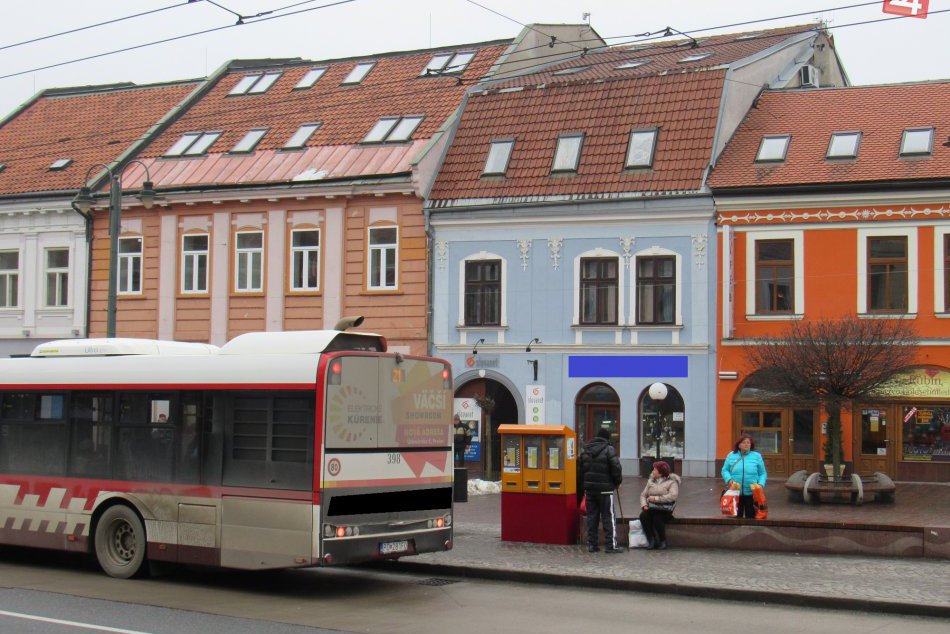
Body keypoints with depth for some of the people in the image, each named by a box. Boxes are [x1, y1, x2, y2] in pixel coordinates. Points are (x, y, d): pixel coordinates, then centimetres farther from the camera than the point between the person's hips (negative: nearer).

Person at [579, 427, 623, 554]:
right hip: (605, 488, -6)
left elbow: (581, 468, 15)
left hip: (589, 488, 6)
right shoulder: (608, 449, -10)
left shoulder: (586, 450, 10)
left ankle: (591, 544, 11)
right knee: (609, 517, 0)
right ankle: (610, 545, -2)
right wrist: (618, 481, 0)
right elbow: (616, 467, -15)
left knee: (591, 516, 10)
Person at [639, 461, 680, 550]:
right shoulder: (650, 481, 18)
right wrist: (644, 505, -7)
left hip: (665, 510, -4)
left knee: (657, 518, -34)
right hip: (651, 509, 4)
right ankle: (651, 540, -18)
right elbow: (643, 495, 14)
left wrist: (656, 499, -20)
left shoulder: (671, 482, 0)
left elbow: (673, 496, -16)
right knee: (643, 516, -27)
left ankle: (662, 542, -14)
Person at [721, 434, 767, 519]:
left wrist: (761, 484, -9)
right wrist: (729, 479, -11)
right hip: (735, 493, 0)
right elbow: (725, 470, 9)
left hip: (751, 493, 0)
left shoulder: (757, 456, 6)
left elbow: (763, 473, 8)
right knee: (736, 516, 3)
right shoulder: (731, 455, 8)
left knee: (751, 516, 4)